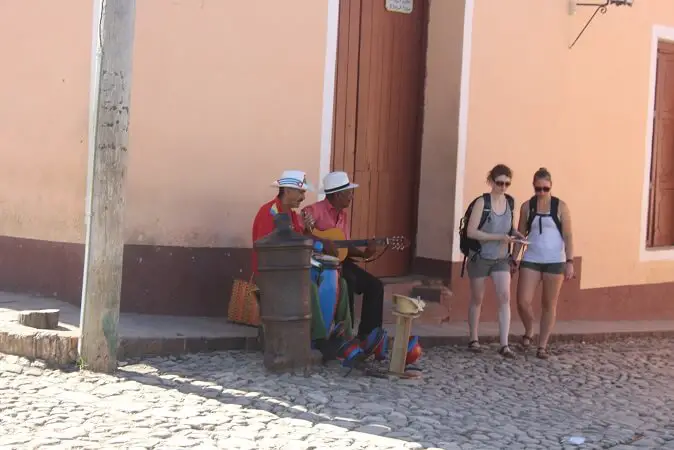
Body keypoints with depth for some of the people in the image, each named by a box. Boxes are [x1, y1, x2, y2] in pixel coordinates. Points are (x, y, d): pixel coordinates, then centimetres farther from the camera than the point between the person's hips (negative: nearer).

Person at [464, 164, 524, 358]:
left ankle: (504, 345, -12)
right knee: (477, 299, 10)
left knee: (504, 297, -10)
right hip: (480, 257, -3)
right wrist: (498, 237, -24)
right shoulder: (482, 202, -14)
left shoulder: (510, 202, 1)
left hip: (501, 258, 3)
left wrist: (514, 233, -2)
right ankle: (473, 339, 25)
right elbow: (471, 231, -19)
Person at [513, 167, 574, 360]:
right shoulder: (527, 206, 3)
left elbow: (568, 236, -3)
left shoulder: (560, 207, -3)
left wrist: (570, 262, -10)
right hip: (531, 260, 1)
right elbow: (520, 235, 9)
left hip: (555, 262, -1)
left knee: (549, 305, 5)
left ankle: (542, 346, 13)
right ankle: (528, 332, 20)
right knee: (522, 301, -8)